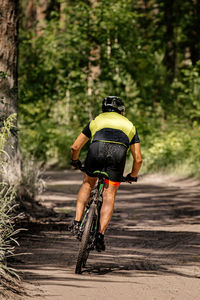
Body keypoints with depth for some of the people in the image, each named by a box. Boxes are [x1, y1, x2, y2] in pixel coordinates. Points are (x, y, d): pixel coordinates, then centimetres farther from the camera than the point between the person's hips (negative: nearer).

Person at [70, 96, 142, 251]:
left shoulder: (96, 121, 34)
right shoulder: (129, 125, 35)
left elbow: (75, 147, 33)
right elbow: (138, 159, 32)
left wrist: (75, 162, 53)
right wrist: (133, 176, 49)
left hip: (97, 148, 0)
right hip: (118, 152, 0)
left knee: (88, 184, 25)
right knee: (109, 196, 7)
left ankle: (77, 222, 14)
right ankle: (100, 235, -5)